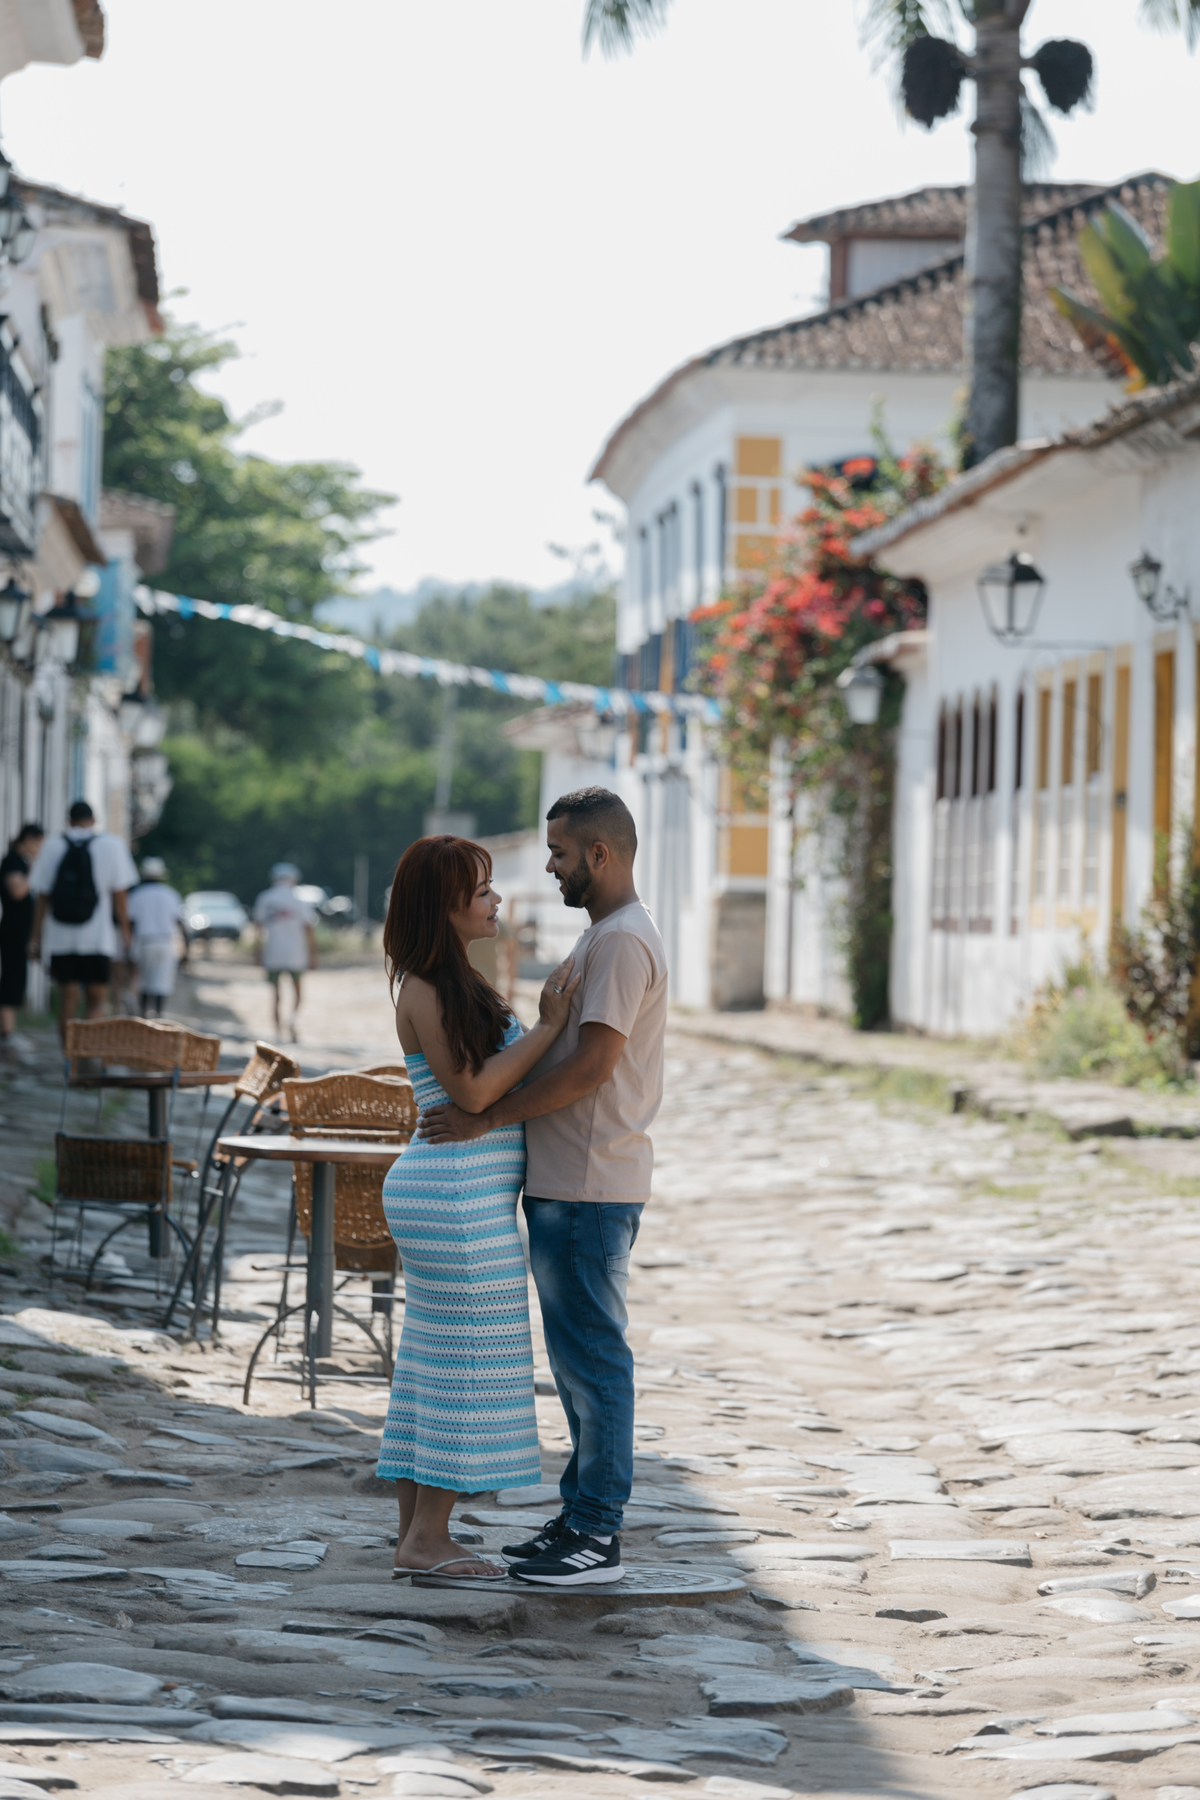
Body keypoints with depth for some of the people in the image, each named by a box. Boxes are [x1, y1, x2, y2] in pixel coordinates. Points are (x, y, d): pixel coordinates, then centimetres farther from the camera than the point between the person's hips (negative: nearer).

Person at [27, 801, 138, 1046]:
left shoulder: (52, 846, 5)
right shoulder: (112, 846, 0)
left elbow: (43, 897, 5)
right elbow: (119, 895, -1)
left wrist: (36, 936, 9)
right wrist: (125, 931, 9)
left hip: (60, 937, 2)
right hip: (98, 937, -2)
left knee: (68, 998, 6)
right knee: (96, 1001, 4)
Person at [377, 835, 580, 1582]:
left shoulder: (455, 982, 15)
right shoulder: (425, 990, -15)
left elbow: (501, 1069, 15)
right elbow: (473, 1088, -19)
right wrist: (548, 1028, -16)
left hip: (450, 1194, 10)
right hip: (458, 1192, -10)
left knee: (434, 1359, 11)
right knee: (469, 1359, -5)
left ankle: (417, 1533, 16)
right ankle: (428, 1538, -1)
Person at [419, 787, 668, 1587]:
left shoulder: (623, 942, -16)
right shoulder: (608, 936, 18)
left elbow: (590, 1067, -22)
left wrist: (487, 1118, -18)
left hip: (589, 1188, -11)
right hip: (570, 1182, 11)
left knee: (592, 1356, -6)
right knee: (578, 1356, 15)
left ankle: (598, 1536, -2)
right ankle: (582, 1516, 22)